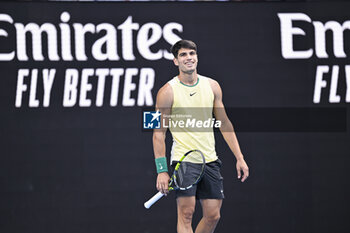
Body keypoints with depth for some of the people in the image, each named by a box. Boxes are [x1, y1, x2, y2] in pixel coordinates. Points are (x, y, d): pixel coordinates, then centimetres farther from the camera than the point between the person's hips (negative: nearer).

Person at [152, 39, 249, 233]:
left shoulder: (212, 86, 8)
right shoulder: (167, 92, -5)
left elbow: (224, 124, 14)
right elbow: (159, 133, -5)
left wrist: (239, 158, 9)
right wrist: (162, 170, -12)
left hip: (210, 159, 5)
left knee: (213, 215, 3)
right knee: (186, 213, -12)